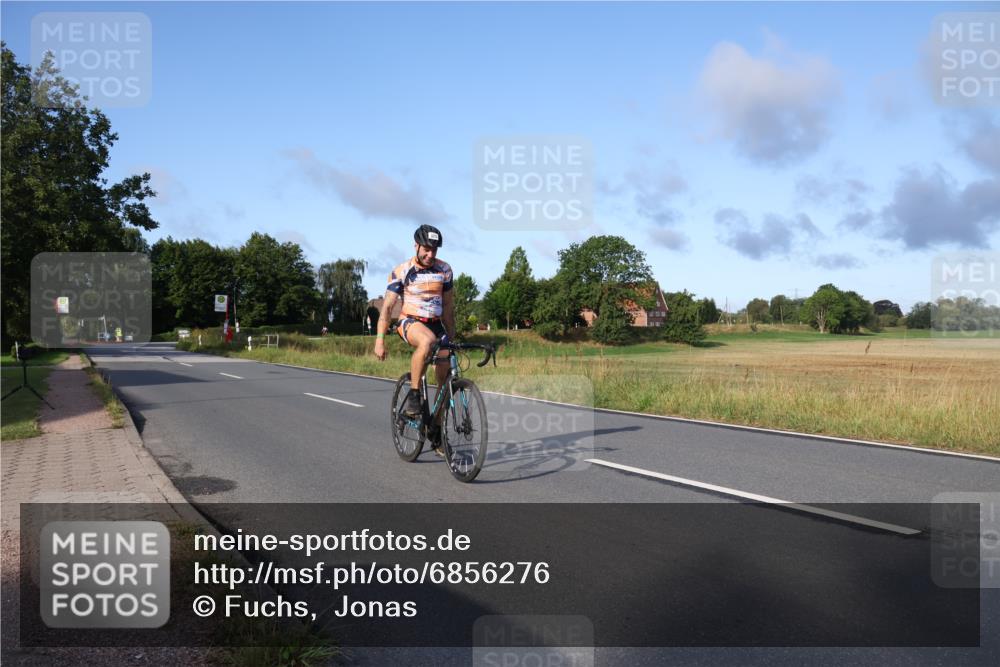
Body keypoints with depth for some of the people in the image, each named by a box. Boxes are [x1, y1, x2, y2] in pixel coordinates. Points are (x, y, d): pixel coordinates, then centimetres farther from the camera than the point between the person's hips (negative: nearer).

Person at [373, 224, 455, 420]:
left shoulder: (444, 270, 2)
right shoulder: (401, 272, -8)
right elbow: (387, 306, -9)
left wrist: (451, 335, 15)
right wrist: (380, 340, -16)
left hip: (436, 325, 4)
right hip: (410, 322, -4)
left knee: (445, 381, -3)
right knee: (427, 340, -40)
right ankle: (413, 395, -29)